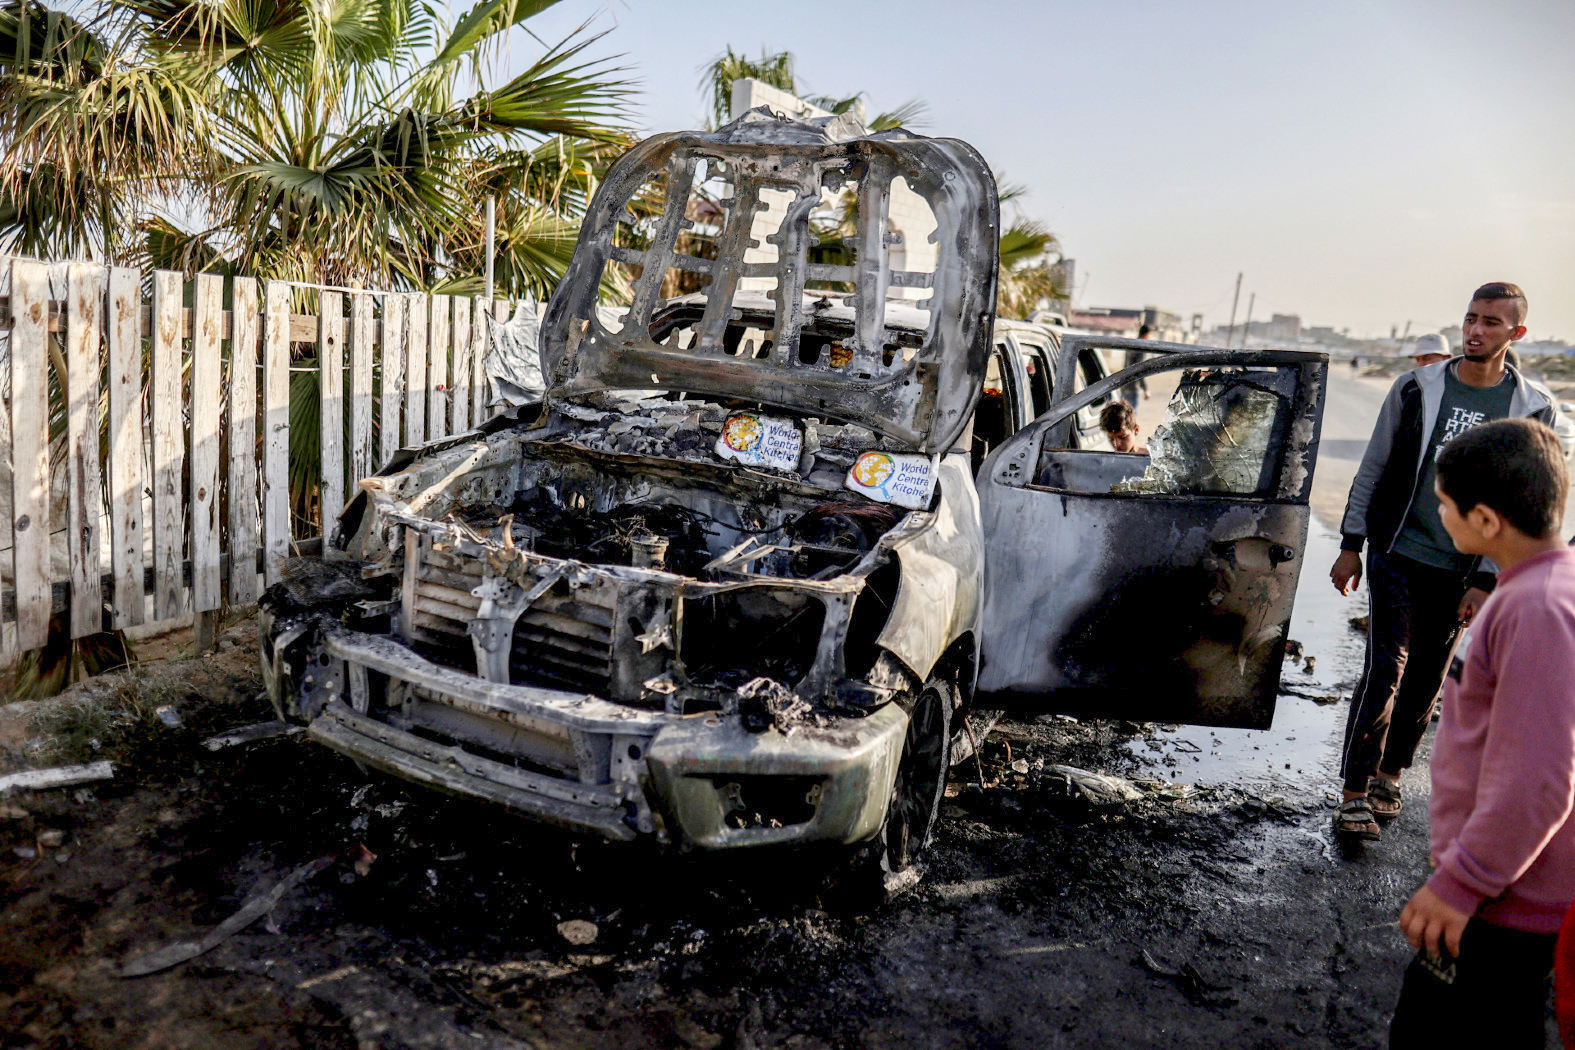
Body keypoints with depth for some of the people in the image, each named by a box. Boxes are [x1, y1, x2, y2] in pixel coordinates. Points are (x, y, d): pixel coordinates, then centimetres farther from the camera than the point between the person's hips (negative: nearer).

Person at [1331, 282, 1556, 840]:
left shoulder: (1532, 409, 0)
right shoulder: (1417, 389, -2)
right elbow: (1373, 468, 4)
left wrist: (1487, 581, -5)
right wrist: (1351, 546, 2)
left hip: (1462, 572, 2)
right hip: (1398, 557, -2)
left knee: (1426, 680, 9)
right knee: (1384, 672, -8)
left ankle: (1388, 772, 28)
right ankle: (1355, 793, -1)